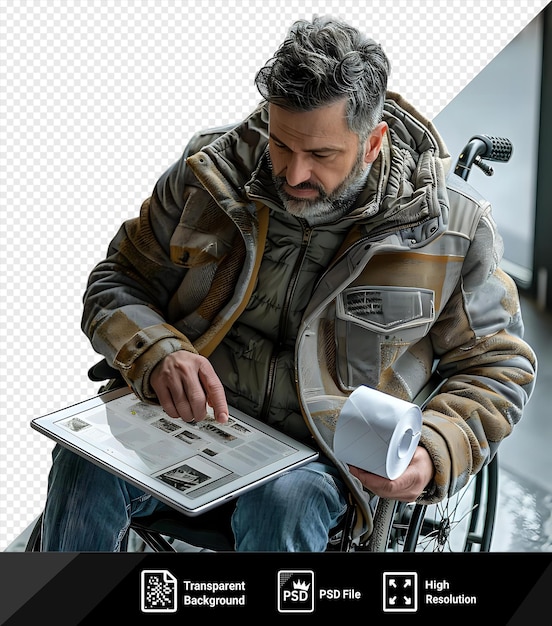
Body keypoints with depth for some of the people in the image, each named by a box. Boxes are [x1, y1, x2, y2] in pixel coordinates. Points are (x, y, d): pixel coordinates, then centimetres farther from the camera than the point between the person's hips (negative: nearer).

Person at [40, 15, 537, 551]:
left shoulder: (451, 224, -5)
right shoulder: (209, 175, -2)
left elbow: (498, 364, 5)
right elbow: (118, 281, 7)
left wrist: (435, 454, -14)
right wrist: (158, 355, -16)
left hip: (322, 451, -2)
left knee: (282, 506, -36)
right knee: (85, 464, -28)